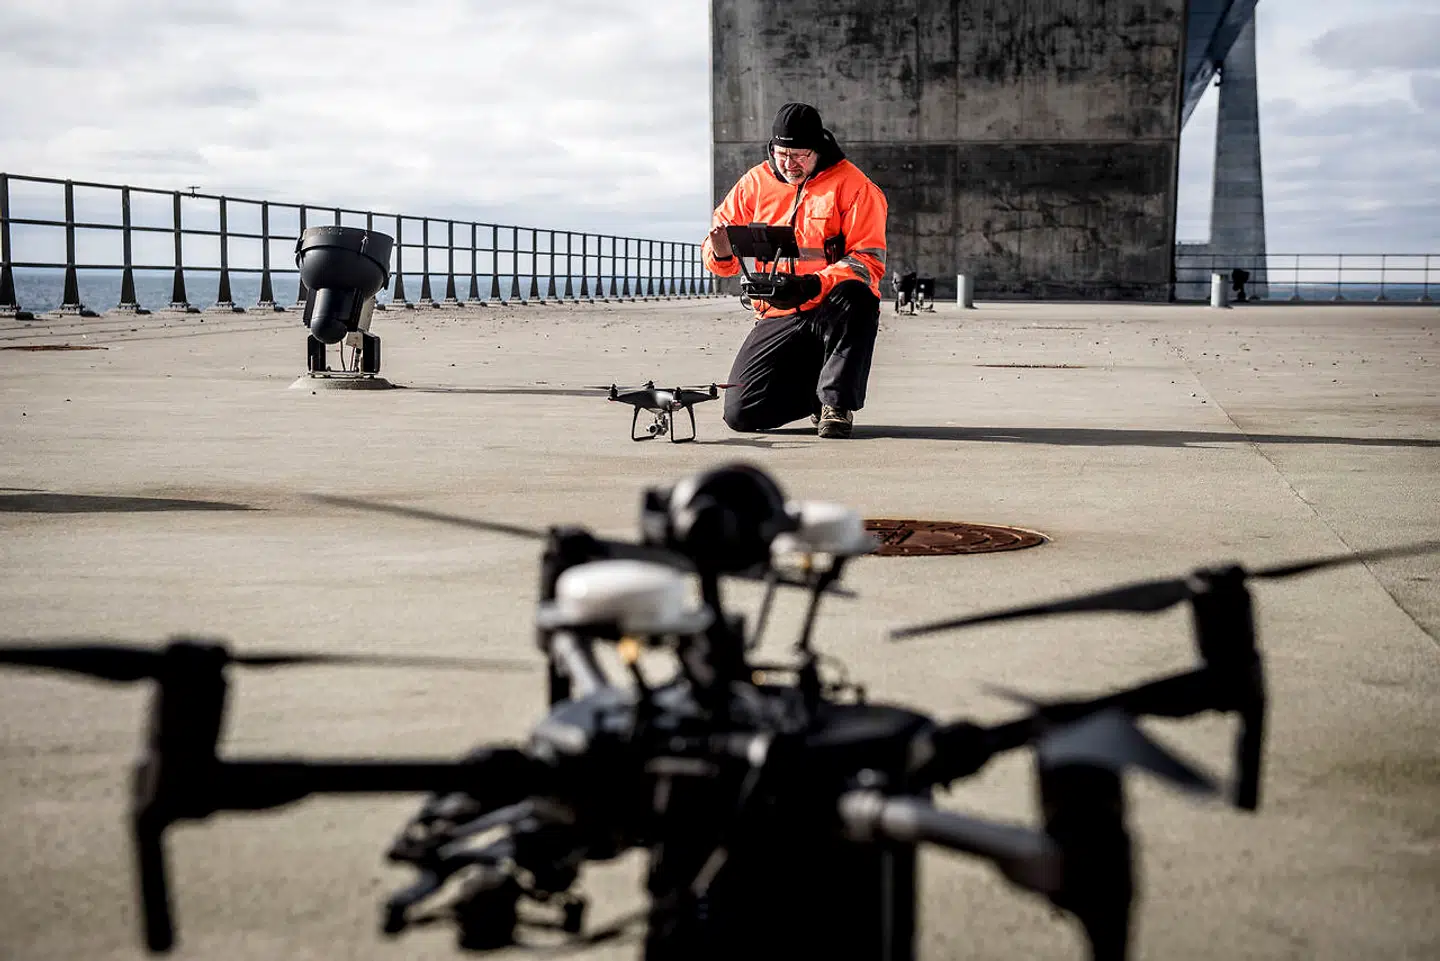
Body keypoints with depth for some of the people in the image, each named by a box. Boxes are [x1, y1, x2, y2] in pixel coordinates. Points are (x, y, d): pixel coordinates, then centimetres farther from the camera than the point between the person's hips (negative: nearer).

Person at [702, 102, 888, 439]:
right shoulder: (755, 183, 5)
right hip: (778, 317, 3)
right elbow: (722, 264, 8)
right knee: (742, 414, -12)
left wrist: (812, 286, -29)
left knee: (855, 297, -40)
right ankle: (813, 391, 19)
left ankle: (837, 401, -20)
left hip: (832, 309, -3)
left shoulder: (852, 185, -5)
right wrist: (721, 253, -19)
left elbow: (869, 260, -14)